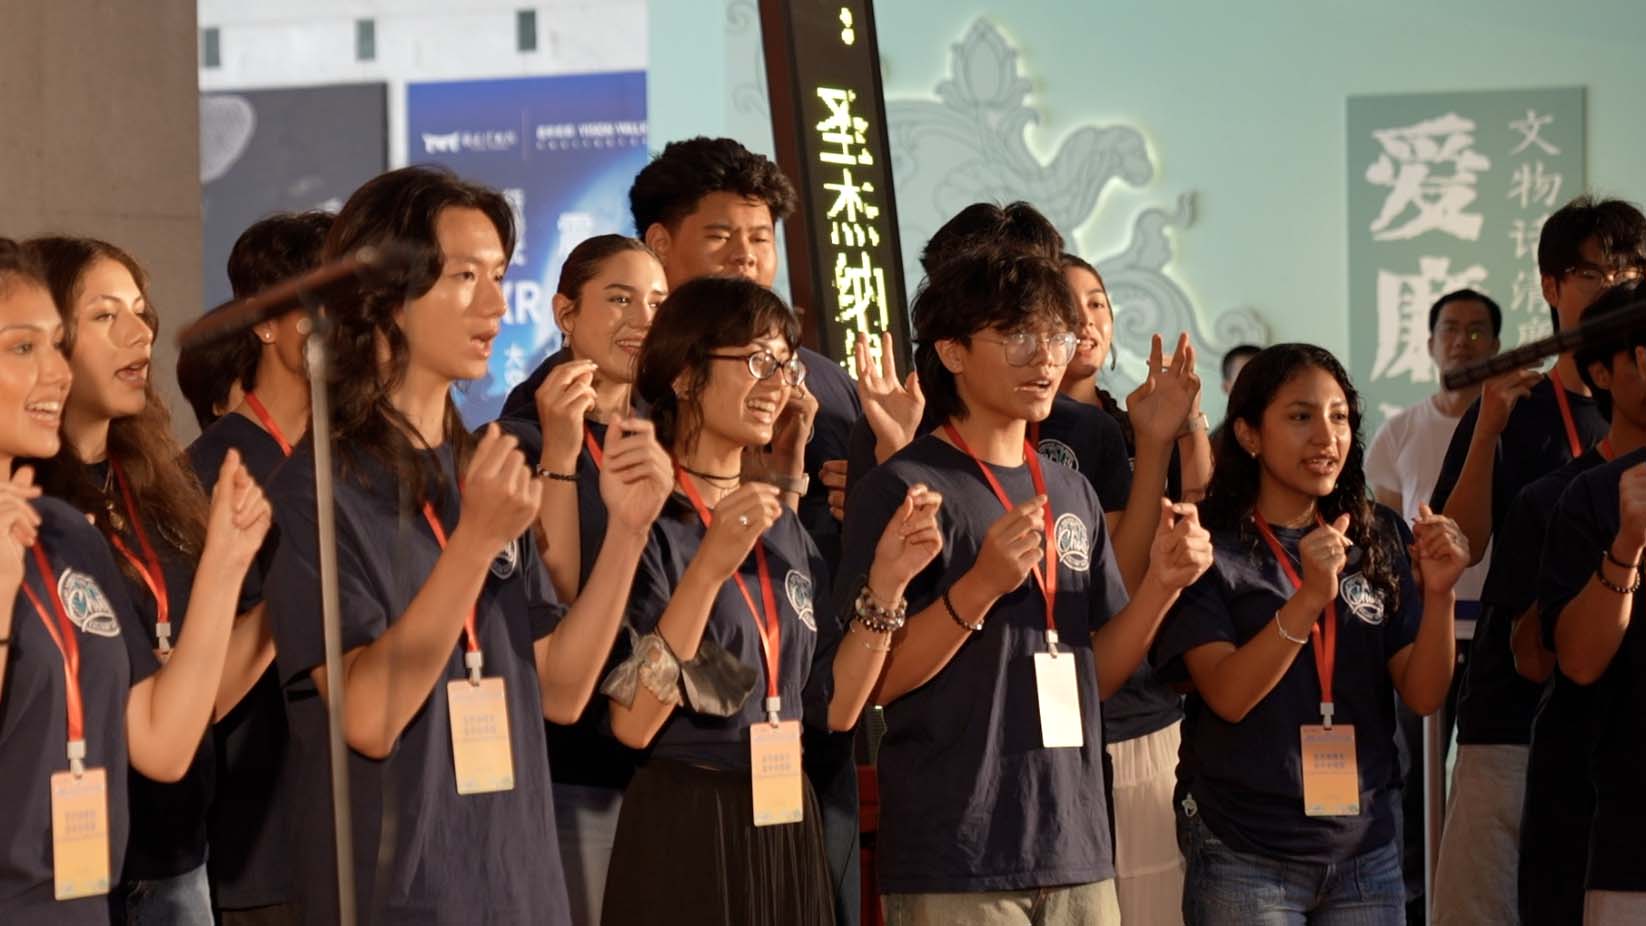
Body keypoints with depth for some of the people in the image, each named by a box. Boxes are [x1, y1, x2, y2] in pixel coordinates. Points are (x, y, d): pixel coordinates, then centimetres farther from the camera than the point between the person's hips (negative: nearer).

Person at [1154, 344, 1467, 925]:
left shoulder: (1380, 541, 6)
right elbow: (1227, 696, -16)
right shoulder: (1211, 548, -5)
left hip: (1366, 848, 4)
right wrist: (1309, 599, -28)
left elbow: (1423, 696, 1)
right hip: (1245, 857, -4)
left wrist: (1437, 593, -15)